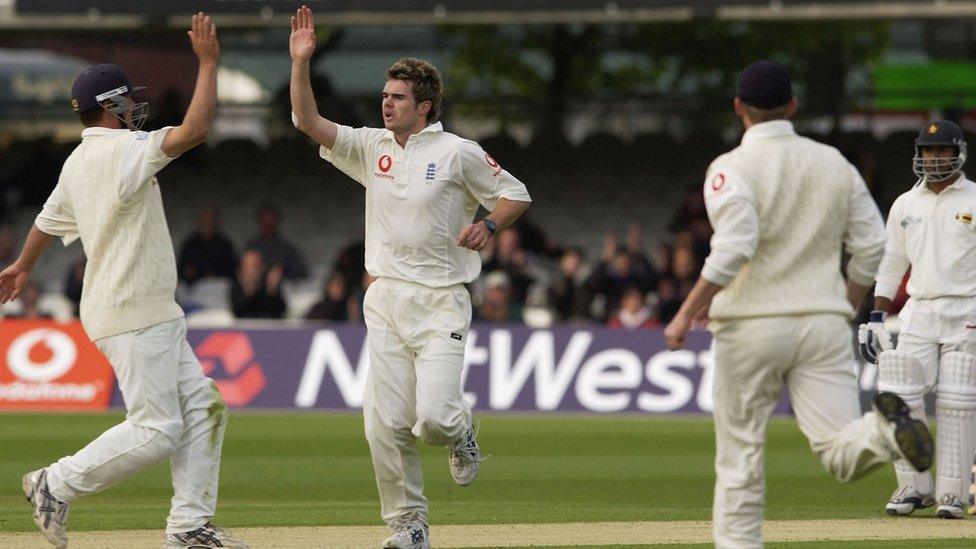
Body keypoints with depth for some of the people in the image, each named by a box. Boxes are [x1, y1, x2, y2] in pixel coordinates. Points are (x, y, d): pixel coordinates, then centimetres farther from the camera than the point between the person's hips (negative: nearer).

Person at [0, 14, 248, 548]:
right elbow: (194, 129, -26)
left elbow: (49, 219, 28)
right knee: (156, 430, -9)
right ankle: (57, 485, 0)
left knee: (201, 406, 8)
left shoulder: (77, 162, 13)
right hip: (132, 316, -10)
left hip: (154, 315, 10)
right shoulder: (123, 150, -16)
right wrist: (207, 62, -17)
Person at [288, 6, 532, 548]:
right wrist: (300, 62, -9)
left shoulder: (457, 153, -3)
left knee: (433, 416, -17)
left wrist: (487, 224, -16)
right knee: (385, 424, -2)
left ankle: (459, 433, 21)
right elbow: (307, 121, 2)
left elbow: (515, 194, 3)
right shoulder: (371, 147, 10)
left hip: (439, 300, -4)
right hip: (385, 300, 5)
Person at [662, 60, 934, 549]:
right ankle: (882, 430, -38)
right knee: (841, 453, -7)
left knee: (739, 455, 9)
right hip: (823, 323, 3)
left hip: (750, 326, -3)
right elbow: (871, 248, 9)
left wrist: (687, 314, -15)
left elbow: (734, 247, -19)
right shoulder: (835, 164, 10)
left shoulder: (732, 169, -5)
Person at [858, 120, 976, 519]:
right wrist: (876, 318, 10)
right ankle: (913, 486, 4)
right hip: (919, 312, 4)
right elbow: (891, 265, 18)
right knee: (900, 396, -6)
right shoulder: (905, 205, 13)